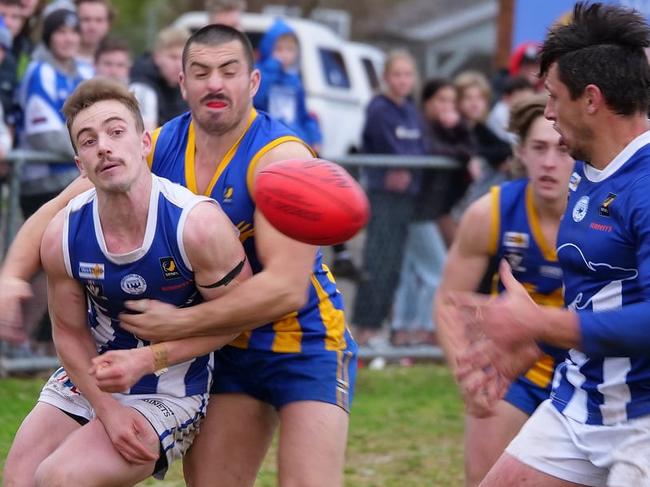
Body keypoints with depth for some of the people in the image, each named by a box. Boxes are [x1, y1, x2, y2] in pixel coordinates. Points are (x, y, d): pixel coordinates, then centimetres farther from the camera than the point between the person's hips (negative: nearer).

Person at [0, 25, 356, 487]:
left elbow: (287, 288, -30)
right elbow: (58, 210, 1)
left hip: (306, 342, -6)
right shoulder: (157, 148, -6)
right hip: (227, 349, 6)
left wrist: (180, 324, -28)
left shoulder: (279, 157, -22)